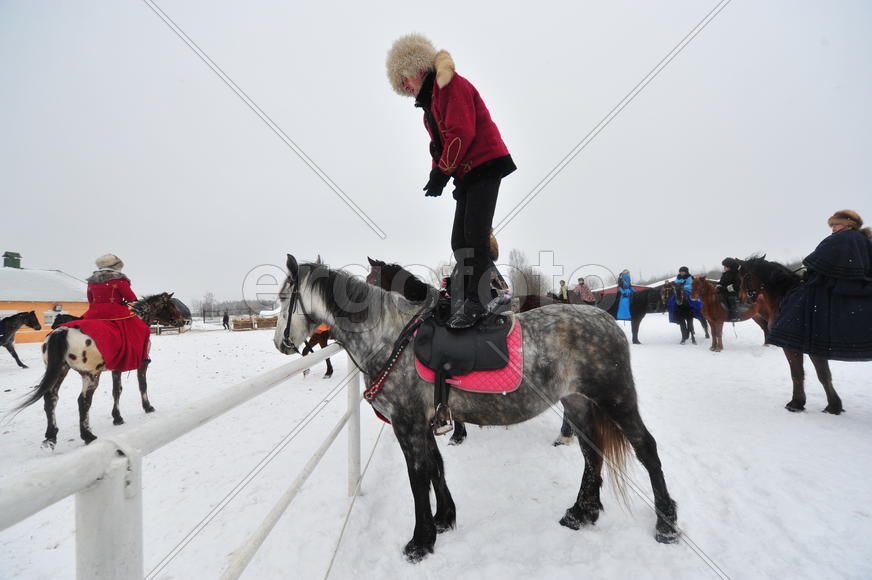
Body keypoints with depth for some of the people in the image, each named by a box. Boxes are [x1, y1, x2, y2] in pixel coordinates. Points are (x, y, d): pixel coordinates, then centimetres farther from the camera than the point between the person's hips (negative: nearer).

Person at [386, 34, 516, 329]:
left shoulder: (449, 84, -8)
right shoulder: (430, 99, 21)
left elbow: (462, 133, -19)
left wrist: (441, 173, -15)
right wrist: (438, 173, 3)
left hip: (485, 164, -10)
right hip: (467, 173, 10)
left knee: (474, 236, -15)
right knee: (460, 241, 7)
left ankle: (475, 302, -10)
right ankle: (464, 302, 15)